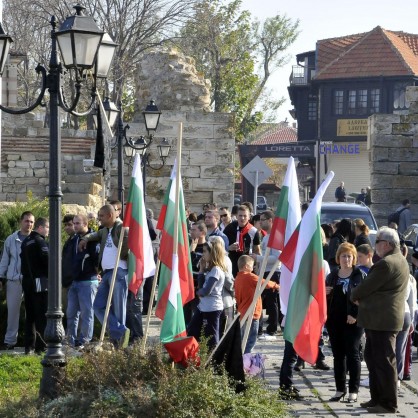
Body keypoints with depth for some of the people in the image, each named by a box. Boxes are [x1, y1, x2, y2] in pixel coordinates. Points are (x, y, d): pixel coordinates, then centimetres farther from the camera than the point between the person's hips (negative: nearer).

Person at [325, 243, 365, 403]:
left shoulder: (359, 275, -2)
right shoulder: (332, 276, 13)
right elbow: (326, 298, 20)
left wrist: (355, 315, -18)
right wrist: (325, 293, -2)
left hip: (352, 322, -5)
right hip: (334, 321, 5)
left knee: (352, 354, -4)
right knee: (338, 355, 9)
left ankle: (353, 391, 0)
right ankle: (340, 389, 15)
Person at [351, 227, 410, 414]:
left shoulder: (386, 264, -19)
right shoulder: (400, 260, 14)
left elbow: (365, 287, -15)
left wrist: (354, 295, 4)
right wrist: (361, 296, 8)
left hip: (381, 320, -10)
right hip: (381, 319, 10)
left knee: (384, 361, -4)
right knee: (372, 358, 17)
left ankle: (389, 404, 1)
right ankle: (377, 398, 23)